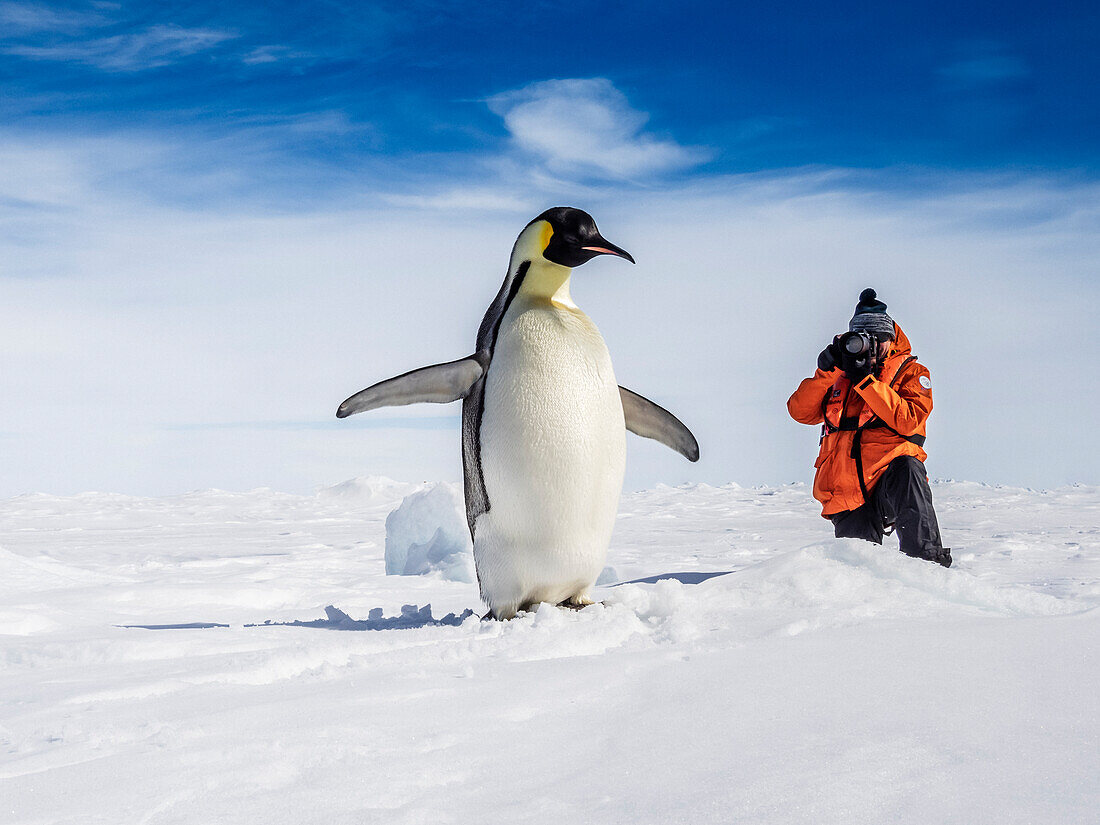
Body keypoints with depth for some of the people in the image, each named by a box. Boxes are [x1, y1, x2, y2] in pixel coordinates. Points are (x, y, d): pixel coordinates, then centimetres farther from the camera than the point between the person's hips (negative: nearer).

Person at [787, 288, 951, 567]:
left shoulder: (911, 373, 10)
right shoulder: (839, 375, 19)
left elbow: (908, 421, -10)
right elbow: (800, 412, 5)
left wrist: (865, 380, -13)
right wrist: (826, 372, -7)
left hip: (891, 482, -2)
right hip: (846, 493, 3)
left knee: (907, 469, -39)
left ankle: (927, 560, -32)